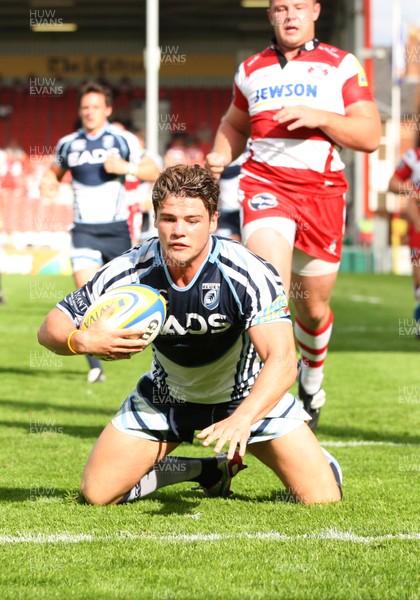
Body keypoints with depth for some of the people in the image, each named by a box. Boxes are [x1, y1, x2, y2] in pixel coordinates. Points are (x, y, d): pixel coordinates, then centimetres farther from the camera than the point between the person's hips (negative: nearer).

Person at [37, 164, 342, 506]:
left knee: (322, 497, -14)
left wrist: (242, 419, -57)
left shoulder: (249, 274, -31)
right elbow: (51, 328, -14)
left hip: (250, 396, -2)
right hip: (165, 397, 2)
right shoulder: (128, 273, -23)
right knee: (97, 493, -7)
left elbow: (282, 360, -40)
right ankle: (210, 471, 18)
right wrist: (83, 341, -38)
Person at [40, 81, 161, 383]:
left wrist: (126, 167, -18)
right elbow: (57, 170, 24)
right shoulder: (68, 144, 7)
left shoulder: (124, 140, -1)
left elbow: (154, 172, 0)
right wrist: (49, 180, 1)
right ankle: (95, 365, -15)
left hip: (116, 229, -1)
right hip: (84, 230, 1)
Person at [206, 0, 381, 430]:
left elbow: (370, 136, -1)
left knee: (313, 305, 10)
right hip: (265, 183, 0)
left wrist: (319, 116, -16)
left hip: (322, 190, 0)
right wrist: (221, 156, 10)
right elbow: (234, 123, 31)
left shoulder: (341, 66, 5)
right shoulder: (251, 70, 13)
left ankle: (312, 381, 39)